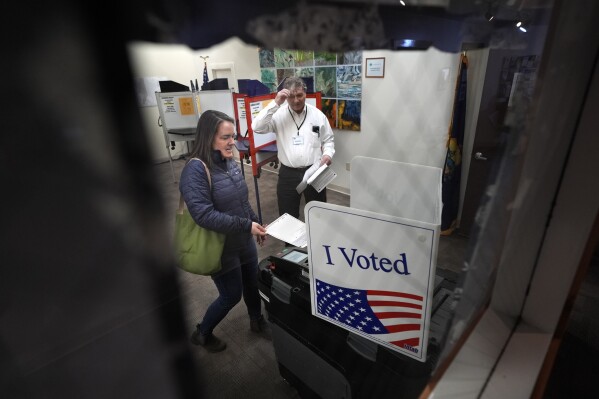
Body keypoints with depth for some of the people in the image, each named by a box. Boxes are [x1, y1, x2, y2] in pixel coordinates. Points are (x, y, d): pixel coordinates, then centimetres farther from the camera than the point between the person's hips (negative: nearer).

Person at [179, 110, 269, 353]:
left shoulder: (230, 162, -1)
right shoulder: (195, 169, -24)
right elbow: (203, 215, -31)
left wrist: (256, 224, 14)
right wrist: (246, 225, -27)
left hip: (244, 241, 7)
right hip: (221, 247, -7)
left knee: (252, 283, 22)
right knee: (231, 295, 11)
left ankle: (257, 321, 50)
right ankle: (202, 334, 39)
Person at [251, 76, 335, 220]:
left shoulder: (318, 115, 2)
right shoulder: (278, 115, -4)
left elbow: (328, 139, 11)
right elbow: (257, 127, -18)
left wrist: (328, 154, -10)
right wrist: (275, 103, -20)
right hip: (288, 174, -1)